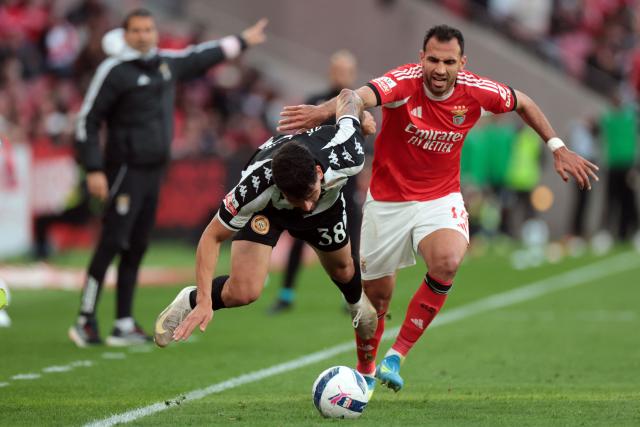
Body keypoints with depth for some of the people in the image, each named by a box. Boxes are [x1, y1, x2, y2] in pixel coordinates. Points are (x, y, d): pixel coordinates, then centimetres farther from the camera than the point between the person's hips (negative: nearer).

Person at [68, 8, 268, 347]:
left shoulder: (167, 63, 12)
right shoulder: (115, 71, -9)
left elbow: (200, 57, 31)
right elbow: (88, 121, -9)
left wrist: (242, 41, 42)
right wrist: (93, 170, -14)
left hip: (154, 171, 7)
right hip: (126, 170, -7)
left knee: (136, 248, 8)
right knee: (112, 243, -12)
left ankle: (124, 326, 11)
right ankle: (85, 321, -9)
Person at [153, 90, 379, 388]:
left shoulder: (347, 157, -43)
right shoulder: (256, 186, -46)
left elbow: (347, 97, -21)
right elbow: (211, 237, -33)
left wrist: (361, 114, 4)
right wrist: (204, 301, -39)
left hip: (329, 202, 3)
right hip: (266, 208, -3)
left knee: (342, 269, 25)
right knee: (243, 292, -21)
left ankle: (357, 303, 63)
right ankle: (190, 302, 11)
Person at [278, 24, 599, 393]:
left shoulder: (475, 91, -12)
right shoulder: (404, 83, -23)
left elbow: (523, 103, 9)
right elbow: (364, 95, -46)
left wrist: (558, 147, 7)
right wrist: (323, 111, -66)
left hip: (441, 199, 1)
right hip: (387, 200, -1)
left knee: (448, 262, -30)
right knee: (375, 297, 7)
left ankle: (397, 356, -17)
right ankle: (365, 372, 37)